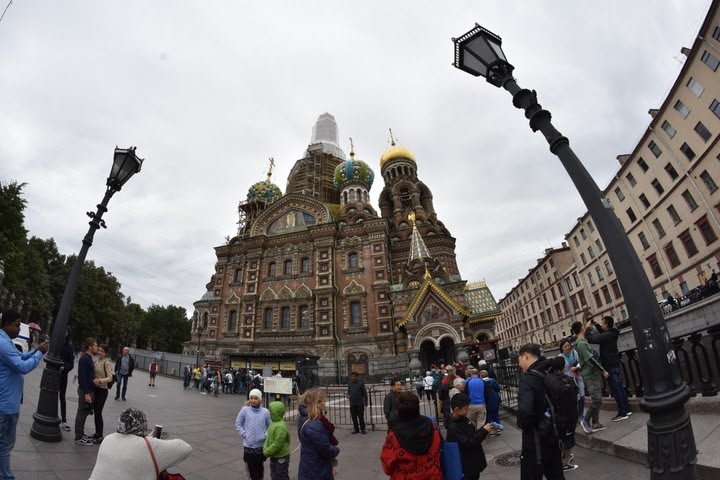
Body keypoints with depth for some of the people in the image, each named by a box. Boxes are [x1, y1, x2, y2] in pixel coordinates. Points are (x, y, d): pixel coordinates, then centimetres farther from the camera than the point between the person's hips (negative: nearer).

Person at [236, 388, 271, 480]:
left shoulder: (265, 412, -8)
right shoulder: (245, 410, -9)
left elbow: (270, 426, 4)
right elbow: (238, 424, 3)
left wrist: (266, 435, -9)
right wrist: (243, 434, -8)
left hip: (261, 445, 0)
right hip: (248, 445, 0)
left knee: (260, 467, 16)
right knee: (250, 467, 13)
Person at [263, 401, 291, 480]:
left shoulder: (281, 426, -26)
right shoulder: (273, 423, 3)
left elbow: (277, 444, -27)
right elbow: (268, 438, 12)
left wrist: (267, 452, -16)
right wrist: (265, 449, -3)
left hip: (281, 457, -9)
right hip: (274, 456, 9)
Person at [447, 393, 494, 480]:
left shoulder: (464, 419, 2)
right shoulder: (453, 427, -27)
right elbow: (468, 443, -29)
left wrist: (484, 429, -4)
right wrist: (484, 431, -25)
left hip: (474, 462, 9)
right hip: (466, 466, -9)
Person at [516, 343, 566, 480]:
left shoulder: (527, 379, -26)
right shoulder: (552, 373, -3)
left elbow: (525, 411, -36)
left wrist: (525, 426, -16)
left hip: (536, 437, -7)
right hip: (553, 432, 8)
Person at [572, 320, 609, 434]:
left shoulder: (582, 342, 11)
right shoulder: (581, 344, -20)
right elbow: (591, 360, -19)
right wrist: (603, 371, -13)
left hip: (594, 374, 9)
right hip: (590, 375, -9)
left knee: (596, 399, 12)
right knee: (596, 399, -8)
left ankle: (595, 423, 18)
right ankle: (586, 420, 4)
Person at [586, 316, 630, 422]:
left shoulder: (607, 335, -22)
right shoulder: (611, 333, 8)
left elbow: (590, 339, -26)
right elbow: (603, 333, 30)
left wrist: (588, 328, -14)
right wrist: (596, 325, 18)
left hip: (610, 366, -10)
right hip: (615, 364, 10)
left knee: (616, 389, -5)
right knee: (620, 387, 16)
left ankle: (622, 413, 0)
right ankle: (626, 409, 24)